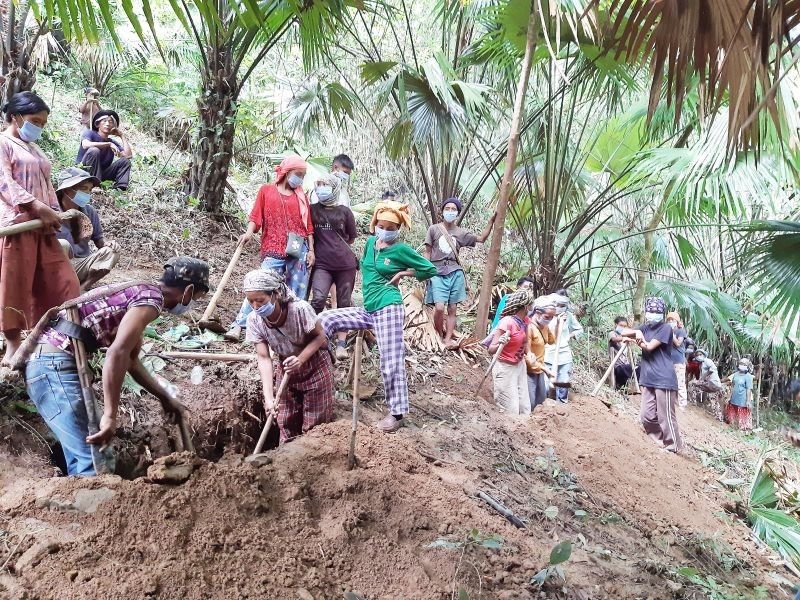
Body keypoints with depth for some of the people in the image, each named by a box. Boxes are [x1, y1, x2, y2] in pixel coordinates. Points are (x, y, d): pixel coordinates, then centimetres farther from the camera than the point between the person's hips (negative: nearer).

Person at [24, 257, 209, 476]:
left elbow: (132, 361, 27)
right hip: (54, 364, -10)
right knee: (92, 460, -12)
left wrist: (166, 398, 31)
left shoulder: (139, 294, 18)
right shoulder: (151, 298, -12)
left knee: (95, 452, 17)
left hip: (50, 362, 10)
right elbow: (116, 353, -26)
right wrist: (110, 416, -26)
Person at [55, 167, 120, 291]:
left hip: (82, 266, 5)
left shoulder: (89, 211, 2)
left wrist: (107, 244, -11)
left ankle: (82, 288, -22)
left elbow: (98, 238, 14)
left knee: (111, 251, -16)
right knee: (63, 245, -32)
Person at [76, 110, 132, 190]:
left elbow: (129, 155, -6)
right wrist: (109, 144, -24)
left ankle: (120, 187, -22)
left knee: (125, 160, -4)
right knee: (94, 150, -28)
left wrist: (122, 136, 2)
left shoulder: (113, 143, 10)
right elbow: (86, 145, -28)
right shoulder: (89, 133, -3)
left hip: (101, 175, 5)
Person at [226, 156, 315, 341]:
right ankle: (238, 326, -13)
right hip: (274, 251, -3)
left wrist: (311, 250, 6)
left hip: (299, 250, 3)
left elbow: (308, 226, 13)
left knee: (297, 294, 3)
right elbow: (256, 216, 3)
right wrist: (249, 231, -15)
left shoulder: (301, 196, 16)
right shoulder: (266, 190, 10)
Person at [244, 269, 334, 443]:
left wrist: (301, 359, -34)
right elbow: (264, 358, -22)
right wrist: (269, 398, -32)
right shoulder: (254, 320, -20)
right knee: (286, 423, 9)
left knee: (315, 423, 4)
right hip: (286, 369, 3)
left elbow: (320, 337, -18)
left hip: (314, 365, -3)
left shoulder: (300, 309, -32)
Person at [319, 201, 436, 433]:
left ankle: (397, 414, 2)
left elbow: (430, 269, 4)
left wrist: (403, 273, -1)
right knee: (326, 318, -5)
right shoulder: (370, 243, 13)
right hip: (368, 310, 7)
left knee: (391, 363, -7)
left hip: (388, 309, -7)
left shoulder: (401, 250, -3)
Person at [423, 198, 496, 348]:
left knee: (452, 308, 2)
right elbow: (427, 252, 8)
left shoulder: (461, 232, 13)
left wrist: (490, 221, 7)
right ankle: (439, 336, 2)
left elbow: (481, 239, 16)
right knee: (439, 307, -17)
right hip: (438, 273, -3)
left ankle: (448, 339, 6)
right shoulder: (434, 229, 7)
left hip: (455, 273, 3)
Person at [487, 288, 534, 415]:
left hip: (520, 365, 8)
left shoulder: (525, 320, -1)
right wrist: (500, 344, -45)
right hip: (505, 369, -8)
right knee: (511, 413, -7)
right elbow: (491, 350, -27)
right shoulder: (507, 322, -24)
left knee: (525, 411, 9)